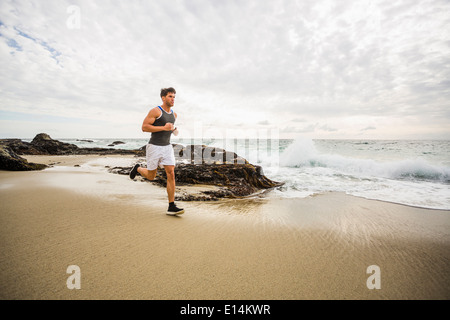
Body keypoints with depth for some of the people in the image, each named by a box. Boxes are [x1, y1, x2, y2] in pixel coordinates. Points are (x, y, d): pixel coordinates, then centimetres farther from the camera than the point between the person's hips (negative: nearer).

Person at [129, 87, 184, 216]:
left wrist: (174, 129, 8)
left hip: (167, 147, 5)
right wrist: (164, 128, -21)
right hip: (154, 147, -5)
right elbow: (144, 127, -15)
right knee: (151, 176, 8)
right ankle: (138, 168, 43)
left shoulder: (174, 114, 11)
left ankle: (171, 207, -6)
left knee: (171, 174, -9)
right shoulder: (155, 111, -9)